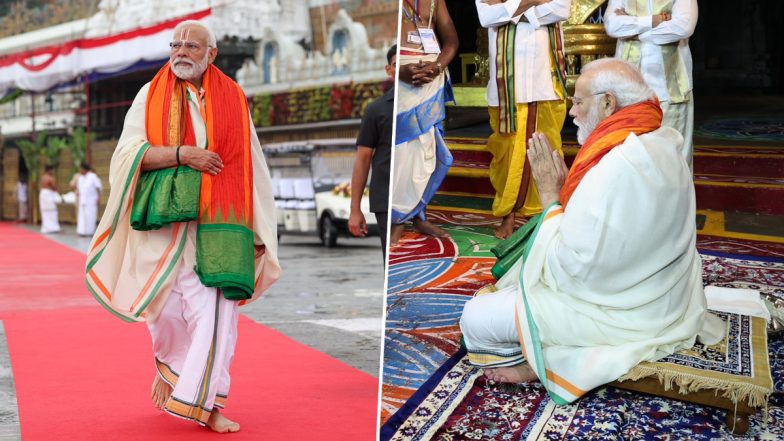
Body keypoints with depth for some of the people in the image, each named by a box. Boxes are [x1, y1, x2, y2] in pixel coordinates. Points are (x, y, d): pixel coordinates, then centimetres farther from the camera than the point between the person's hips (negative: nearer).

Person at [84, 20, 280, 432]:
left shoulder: (233, 100, 9)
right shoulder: (151, 95, 6)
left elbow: (251, 167, 10)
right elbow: (129, 152, -4)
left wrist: (259, 229, 7)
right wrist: (183, 155, -17)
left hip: (216, 220, 0)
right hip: (167, 220, 0)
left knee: (216, 308, -9)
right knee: (169, 305, 4)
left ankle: (206, 402, -3)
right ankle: (168, 362, 34)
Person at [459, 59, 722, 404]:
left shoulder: (616, 167, -28)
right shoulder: (659, 146, 2)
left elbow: (569, 267, -23)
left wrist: (550, 194, -14)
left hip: (619, 314, -10)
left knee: (475, 317, -8)